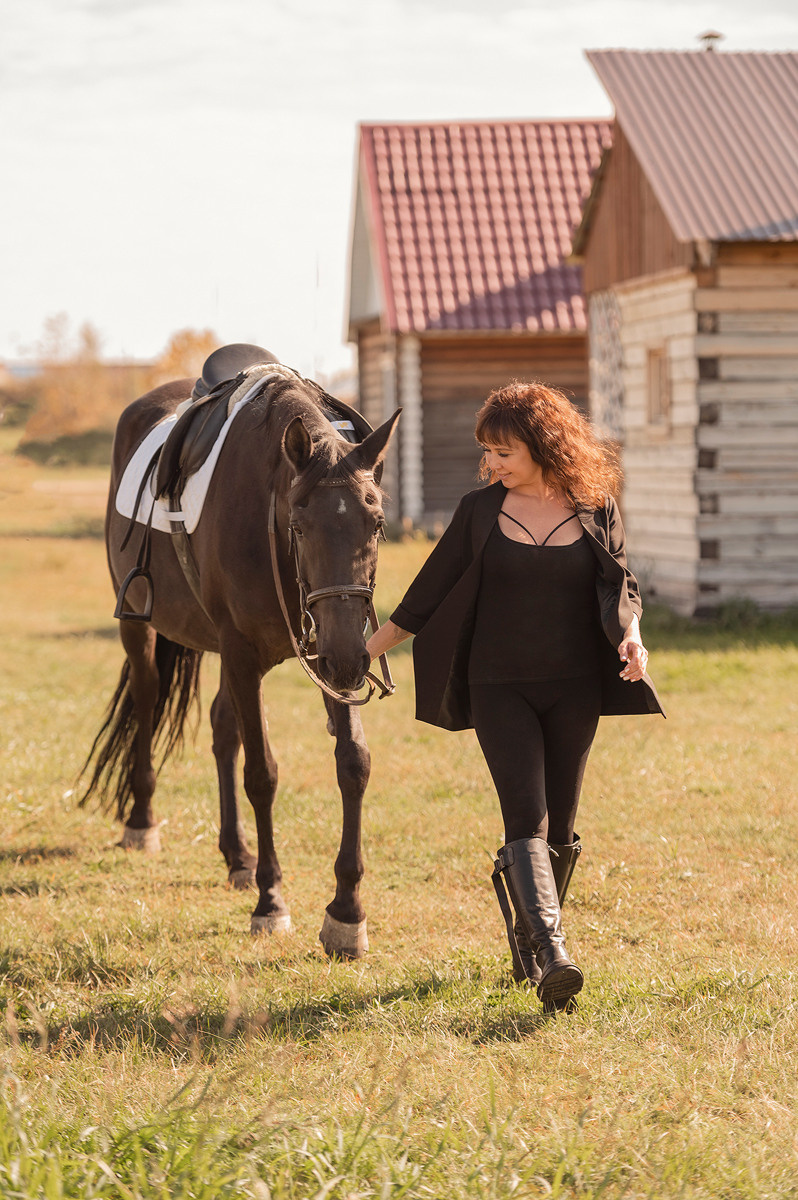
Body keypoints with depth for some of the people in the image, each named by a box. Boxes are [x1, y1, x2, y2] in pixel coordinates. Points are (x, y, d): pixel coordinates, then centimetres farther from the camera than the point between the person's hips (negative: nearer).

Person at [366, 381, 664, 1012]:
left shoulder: (597, 510, 2)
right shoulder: (480, 511, 2)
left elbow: (621, 586, 0)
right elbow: (430, 591, 9)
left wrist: (631, 635, -22)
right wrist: (365, 651, 11)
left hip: (575, 687, 1)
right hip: (499, 687, -1)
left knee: (559, 827, 6)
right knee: (527, 818, -15)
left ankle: (527, 940, 25)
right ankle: (553, 957, -26)